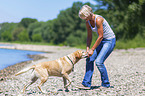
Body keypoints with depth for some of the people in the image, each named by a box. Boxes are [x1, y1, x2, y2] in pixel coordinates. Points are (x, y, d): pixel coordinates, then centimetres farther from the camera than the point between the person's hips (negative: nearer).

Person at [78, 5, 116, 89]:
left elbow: (100, 37, -24)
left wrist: (92, 49, -20)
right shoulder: (88, 22, -1)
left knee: (99, 61, -17)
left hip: (110, 40, -8)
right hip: (101, 41, 8)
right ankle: (87, 84, 0)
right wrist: (87, 49, -3)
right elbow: (89, 36, 8)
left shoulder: (98, 20, -26)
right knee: (90, 59, -5)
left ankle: (106, 84, -1)